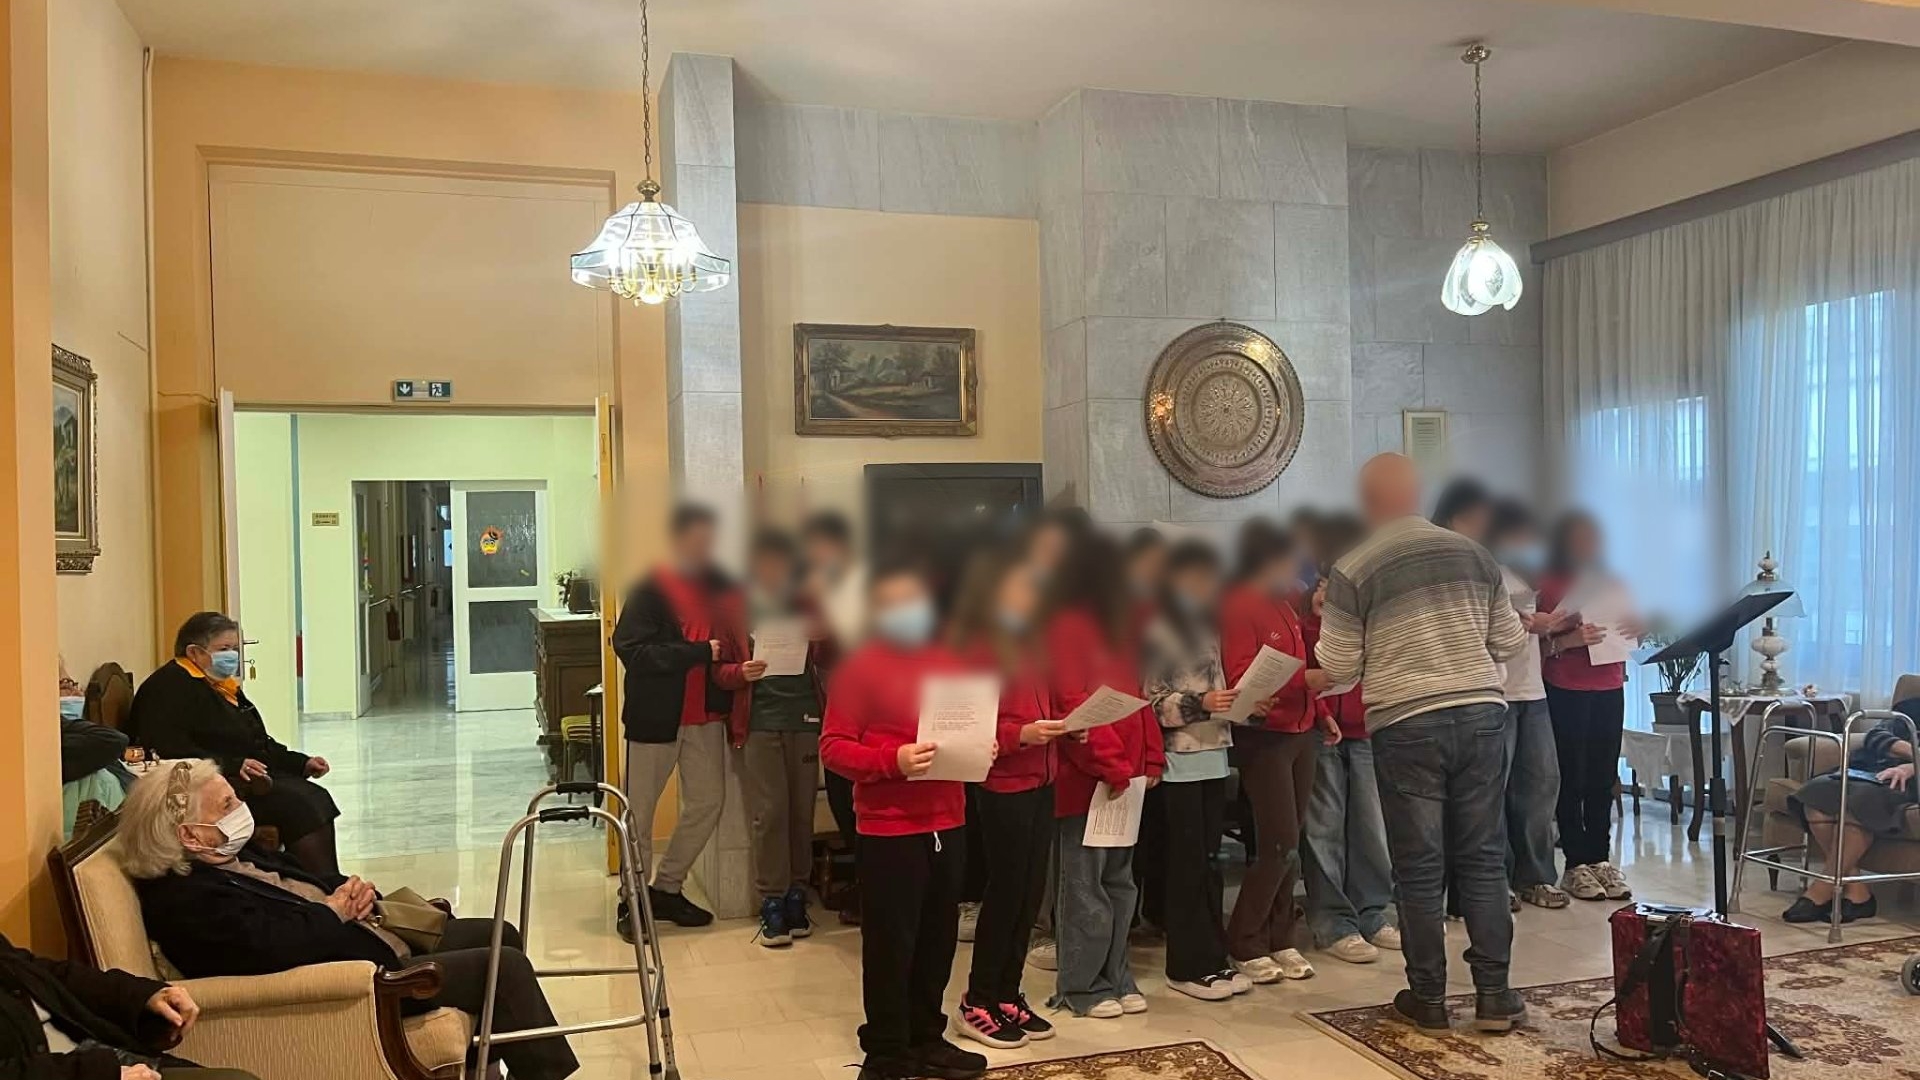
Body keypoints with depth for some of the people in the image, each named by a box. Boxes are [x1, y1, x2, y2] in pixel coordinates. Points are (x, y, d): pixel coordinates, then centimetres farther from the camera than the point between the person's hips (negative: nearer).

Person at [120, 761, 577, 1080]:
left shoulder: (232, 856, 10)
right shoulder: (188, 899, -20)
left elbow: (307, 886, 22)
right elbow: (281, 948, -33)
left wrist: (354, 891, 0)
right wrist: (334, 911, -14)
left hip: (376, 942, 11)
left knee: (500, 935, 15)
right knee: (505, 966, -16)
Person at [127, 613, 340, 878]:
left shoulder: (224, 685, 24)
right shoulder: (170, 687, -7)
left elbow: (259, 743, 29)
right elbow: (170, 751, -21)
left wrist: (302, 763, 15)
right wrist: (233, 766, -27)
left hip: (253, 778, 10)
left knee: (316, 798, -15)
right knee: (300, 803, -26)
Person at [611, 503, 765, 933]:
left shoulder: (721, 588, 7)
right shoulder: (652, 590, -10)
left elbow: (732, 648, 11)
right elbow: (630, 649, -18)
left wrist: (742, 669, -13)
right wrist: (699, 652, -20)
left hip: (707, 715, 5)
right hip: (655, 715, -5)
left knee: (707, 801, 7)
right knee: (640, 809, 4)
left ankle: (666, 888, 23)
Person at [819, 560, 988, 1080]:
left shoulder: (948, 664, 11)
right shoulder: (859, 668, -7)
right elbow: (833, 747, -11)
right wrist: (892, 760, -25)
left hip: (946, 824, 6)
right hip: (888, 829, -5)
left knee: (938, 939, 12)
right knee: (889, 945, 2)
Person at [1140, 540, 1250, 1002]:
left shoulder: (1206, 628, 15)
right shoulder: (1158, 630, -8)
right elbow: (1149, 703, -13)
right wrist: (1200, 704, -22)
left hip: (1213, 757, 7)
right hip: (1179, 763, -7)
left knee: (1209, 862, 11)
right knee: (1187, 864, 0)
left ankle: (1212, 959, 19)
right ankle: (1187, 966, 9)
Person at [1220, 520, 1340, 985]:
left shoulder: (1283, 605, 15)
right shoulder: (1238, 608, -12)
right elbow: (1240, 678, -20)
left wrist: (1322, 714, 16)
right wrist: (1306, 679, -25)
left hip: (1303, 733, 8)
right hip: (1265, 737, -8)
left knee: (1289, 844, 9)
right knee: (1279, 846, -8)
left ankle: (1279, 940, 19)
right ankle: (1244, 946, 6)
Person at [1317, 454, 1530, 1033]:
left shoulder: (1352, 571, -5)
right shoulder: (1474, 553, 7)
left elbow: (1338, 668, -2)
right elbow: (1510, 640, 12)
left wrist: (1328, 618, 15)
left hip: (1406, 724, -3)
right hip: (1481, 712, 4)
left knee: (1419, 867, 5)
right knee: (1483, 858, 10)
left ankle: (1428, 997, 15)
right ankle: (1494, 995, 14)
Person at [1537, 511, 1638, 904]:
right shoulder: (1549, 585, -3)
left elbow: (1628, 628, 20)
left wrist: (1633, 630, -2)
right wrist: (1570, 640, -24)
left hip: (1610, 688, 5)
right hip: (1566, 691, -5)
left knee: (1603, 779, 6)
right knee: (1572, 778, -2)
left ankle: (1601, 859, 13)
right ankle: (1576, 865, 3)